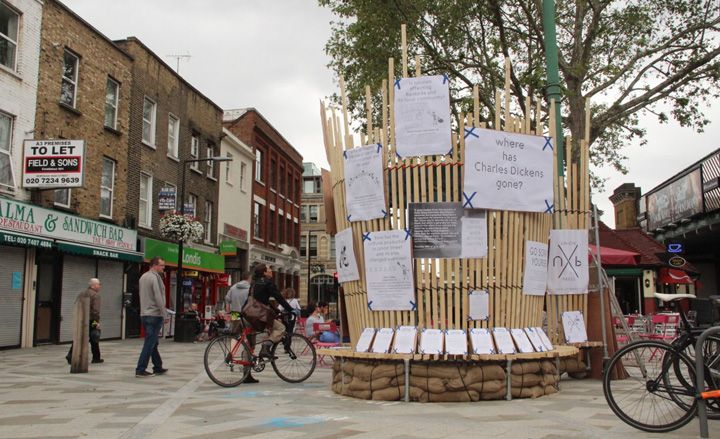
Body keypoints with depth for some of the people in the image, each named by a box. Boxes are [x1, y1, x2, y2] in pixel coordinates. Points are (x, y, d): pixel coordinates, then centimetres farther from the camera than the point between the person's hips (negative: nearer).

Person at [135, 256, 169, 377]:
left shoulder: (143, 277, 14)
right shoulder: (155, 277, -13)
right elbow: (158, 297, -19)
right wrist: (163, 313, -13)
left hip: (144, 314, 9)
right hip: (155, 314, -9)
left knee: (152, 343, 15)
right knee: (150, 343, -5)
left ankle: (158, 367, 23)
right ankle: (140, 370, -5)